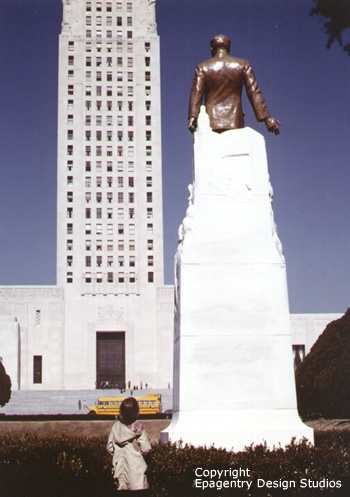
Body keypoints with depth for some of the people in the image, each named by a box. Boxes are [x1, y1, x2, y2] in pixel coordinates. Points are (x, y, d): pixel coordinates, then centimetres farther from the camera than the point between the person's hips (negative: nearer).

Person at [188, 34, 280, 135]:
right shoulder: (243, 65, 7)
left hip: (211, 122, 0)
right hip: (235, 121, 1)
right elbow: (254, 92, -1)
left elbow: (196, 93, -7)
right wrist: (266, 117, -3)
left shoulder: (202, 67, 6)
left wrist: (192, 117, -16)